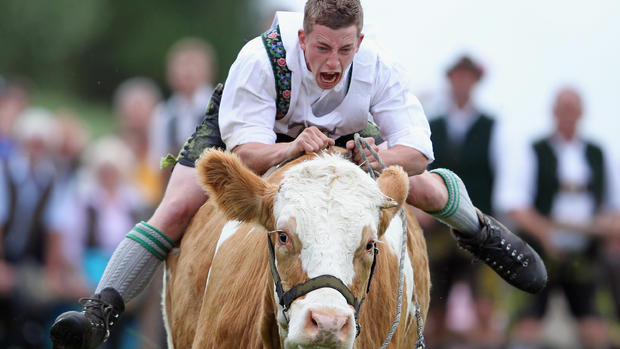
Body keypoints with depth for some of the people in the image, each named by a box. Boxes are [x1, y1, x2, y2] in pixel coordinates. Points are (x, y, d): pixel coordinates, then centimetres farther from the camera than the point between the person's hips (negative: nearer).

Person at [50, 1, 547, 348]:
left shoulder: (375, 69, -31)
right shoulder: (261, 58, -40)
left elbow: (417, 151, -30)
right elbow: (244, 150, -40)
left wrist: (378, 158, -53)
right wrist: (292, 149, -61)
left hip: (338, 135, 3)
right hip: (243, 127, -3)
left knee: (425, 188, -6)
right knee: (178, 208, -23)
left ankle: (478, 230, 31)